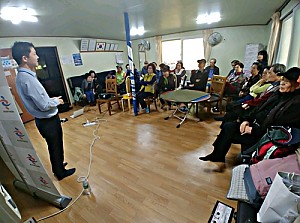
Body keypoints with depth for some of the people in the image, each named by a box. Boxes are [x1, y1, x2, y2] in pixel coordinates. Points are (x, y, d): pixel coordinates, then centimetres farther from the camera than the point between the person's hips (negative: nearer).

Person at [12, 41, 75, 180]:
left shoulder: (21, 76, 5)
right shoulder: (28, 78, -26)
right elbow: (44, 105, -26)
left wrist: (52, 99, 8)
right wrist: (57, 101, -9)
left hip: (44, 119, 9)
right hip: (48, 121, -9)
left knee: (54, 146, 25)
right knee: (55, 146, 11)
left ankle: (58, 165, 46)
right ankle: (60, 172, 32)